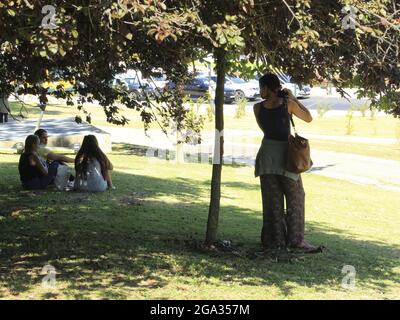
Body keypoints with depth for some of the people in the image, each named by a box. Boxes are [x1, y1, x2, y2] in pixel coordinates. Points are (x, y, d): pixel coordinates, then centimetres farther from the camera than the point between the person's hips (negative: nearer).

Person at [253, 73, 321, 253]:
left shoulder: (258, 108, -3)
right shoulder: (288, 103, -10)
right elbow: (308, 118, 5)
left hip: (267, 154, 3)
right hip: (285, 155, -3)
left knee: (272, 200, 9)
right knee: (295, 197, 4)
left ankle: (275, 239, 10)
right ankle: (296, 239, -2)